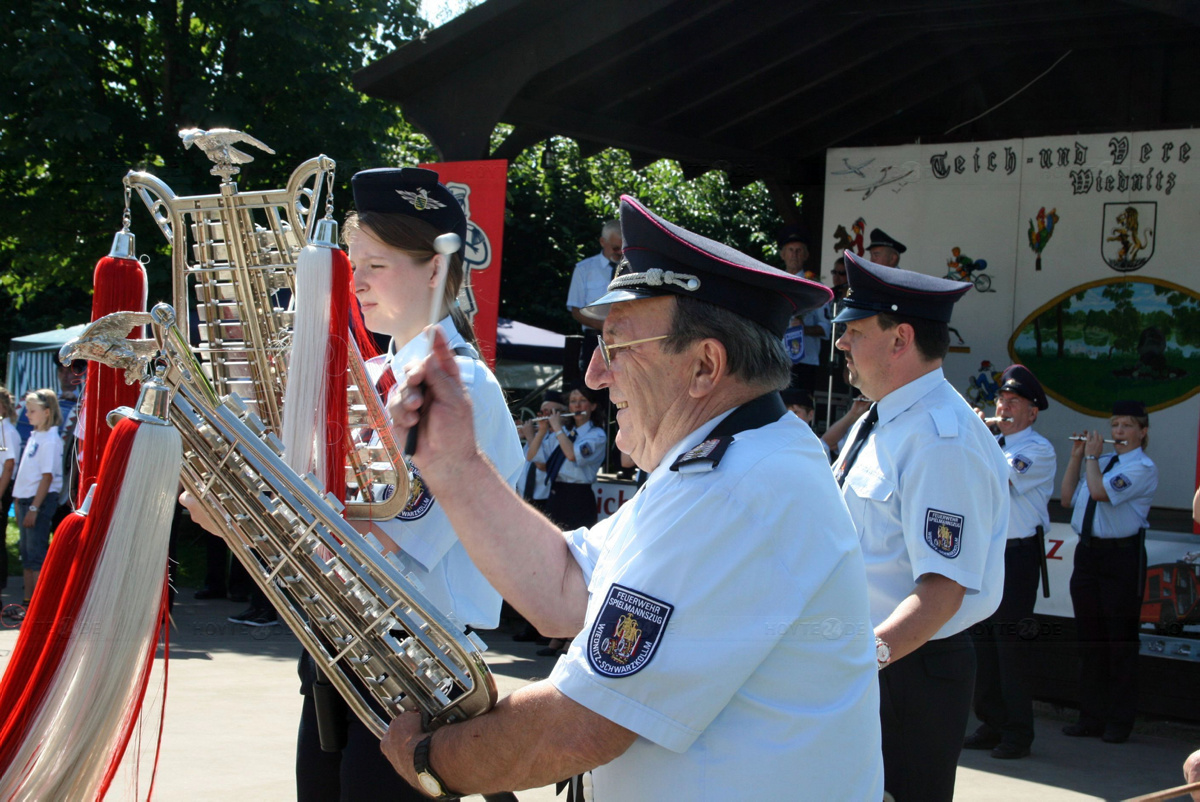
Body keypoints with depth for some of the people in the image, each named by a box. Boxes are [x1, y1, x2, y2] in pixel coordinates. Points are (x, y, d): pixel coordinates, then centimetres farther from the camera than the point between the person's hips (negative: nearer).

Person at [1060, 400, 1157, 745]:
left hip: (1122, 556, -7)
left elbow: (1100, 491, -21)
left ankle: (1119, 722, 7)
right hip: (1088, 553, 7)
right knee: (1089, 639, 9)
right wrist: (1077, 456, 8)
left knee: (1120, 640, -1)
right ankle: (1091, 717, 17)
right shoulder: (1101, 463, 15)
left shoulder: (1143, 468, -8)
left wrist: (1091, 456, -6)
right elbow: (1068, 499, 13)